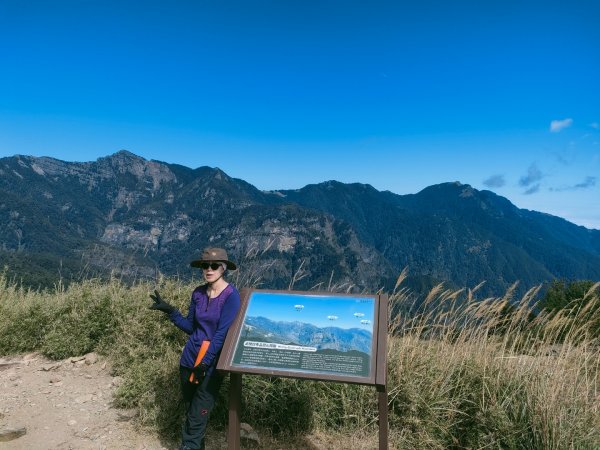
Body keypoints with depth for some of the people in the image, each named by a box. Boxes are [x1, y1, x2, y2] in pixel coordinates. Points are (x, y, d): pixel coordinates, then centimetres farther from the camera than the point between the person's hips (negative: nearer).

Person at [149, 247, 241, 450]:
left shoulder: (231, 296, -15)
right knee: (190, 413, 17)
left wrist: (205, 362, -24)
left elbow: (222, 333, -19)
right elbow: (190, 327, 9)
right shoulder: (198, 293, 2)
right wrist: (170, 311, -3)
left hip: (211, 363, -5)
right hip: (189, 359, 6)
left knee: (196, 418, 0)